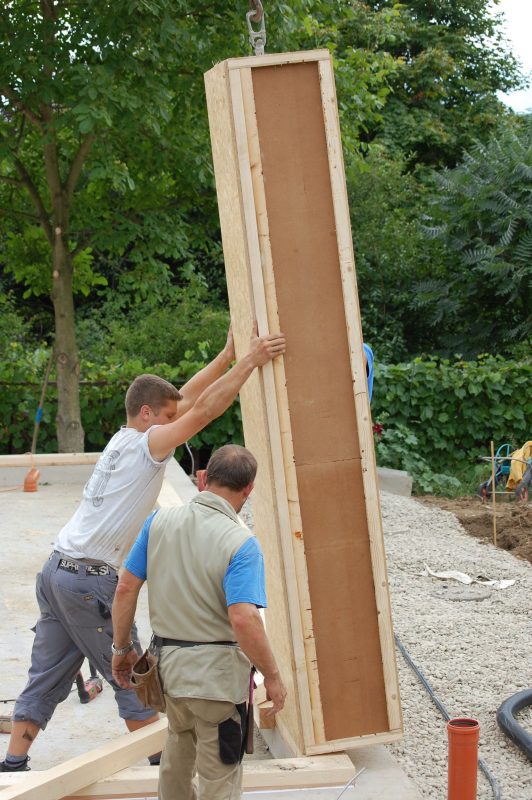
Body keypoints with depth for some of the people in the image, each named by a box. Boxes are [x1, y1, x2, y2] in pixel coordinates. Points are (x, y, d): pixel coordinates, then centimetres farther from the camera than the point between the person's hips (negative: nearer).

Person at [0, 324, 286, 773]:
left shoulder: (124, 438, 14)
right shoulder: (147, 445, -10)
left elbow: (185, 399, 20)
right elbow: (203, 409, -18)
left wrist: (228, 355, 21)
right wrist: (250, 362, -14)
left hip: (57, 570, 9)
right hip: (91, 582, -9)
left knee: (48, 676, 10)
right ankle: (163, 758, 9)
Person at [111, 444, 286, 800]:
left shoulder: (160, 521, -5)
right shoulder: (241, 543, -20)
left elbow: (126, 588, -2)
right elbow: (244, 620, -28)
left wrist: (123, 648, 11)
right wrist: (272, 676, -16)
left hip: (168, 664, 5)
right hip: (217, 673, -5)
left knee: (179, 744, 32)